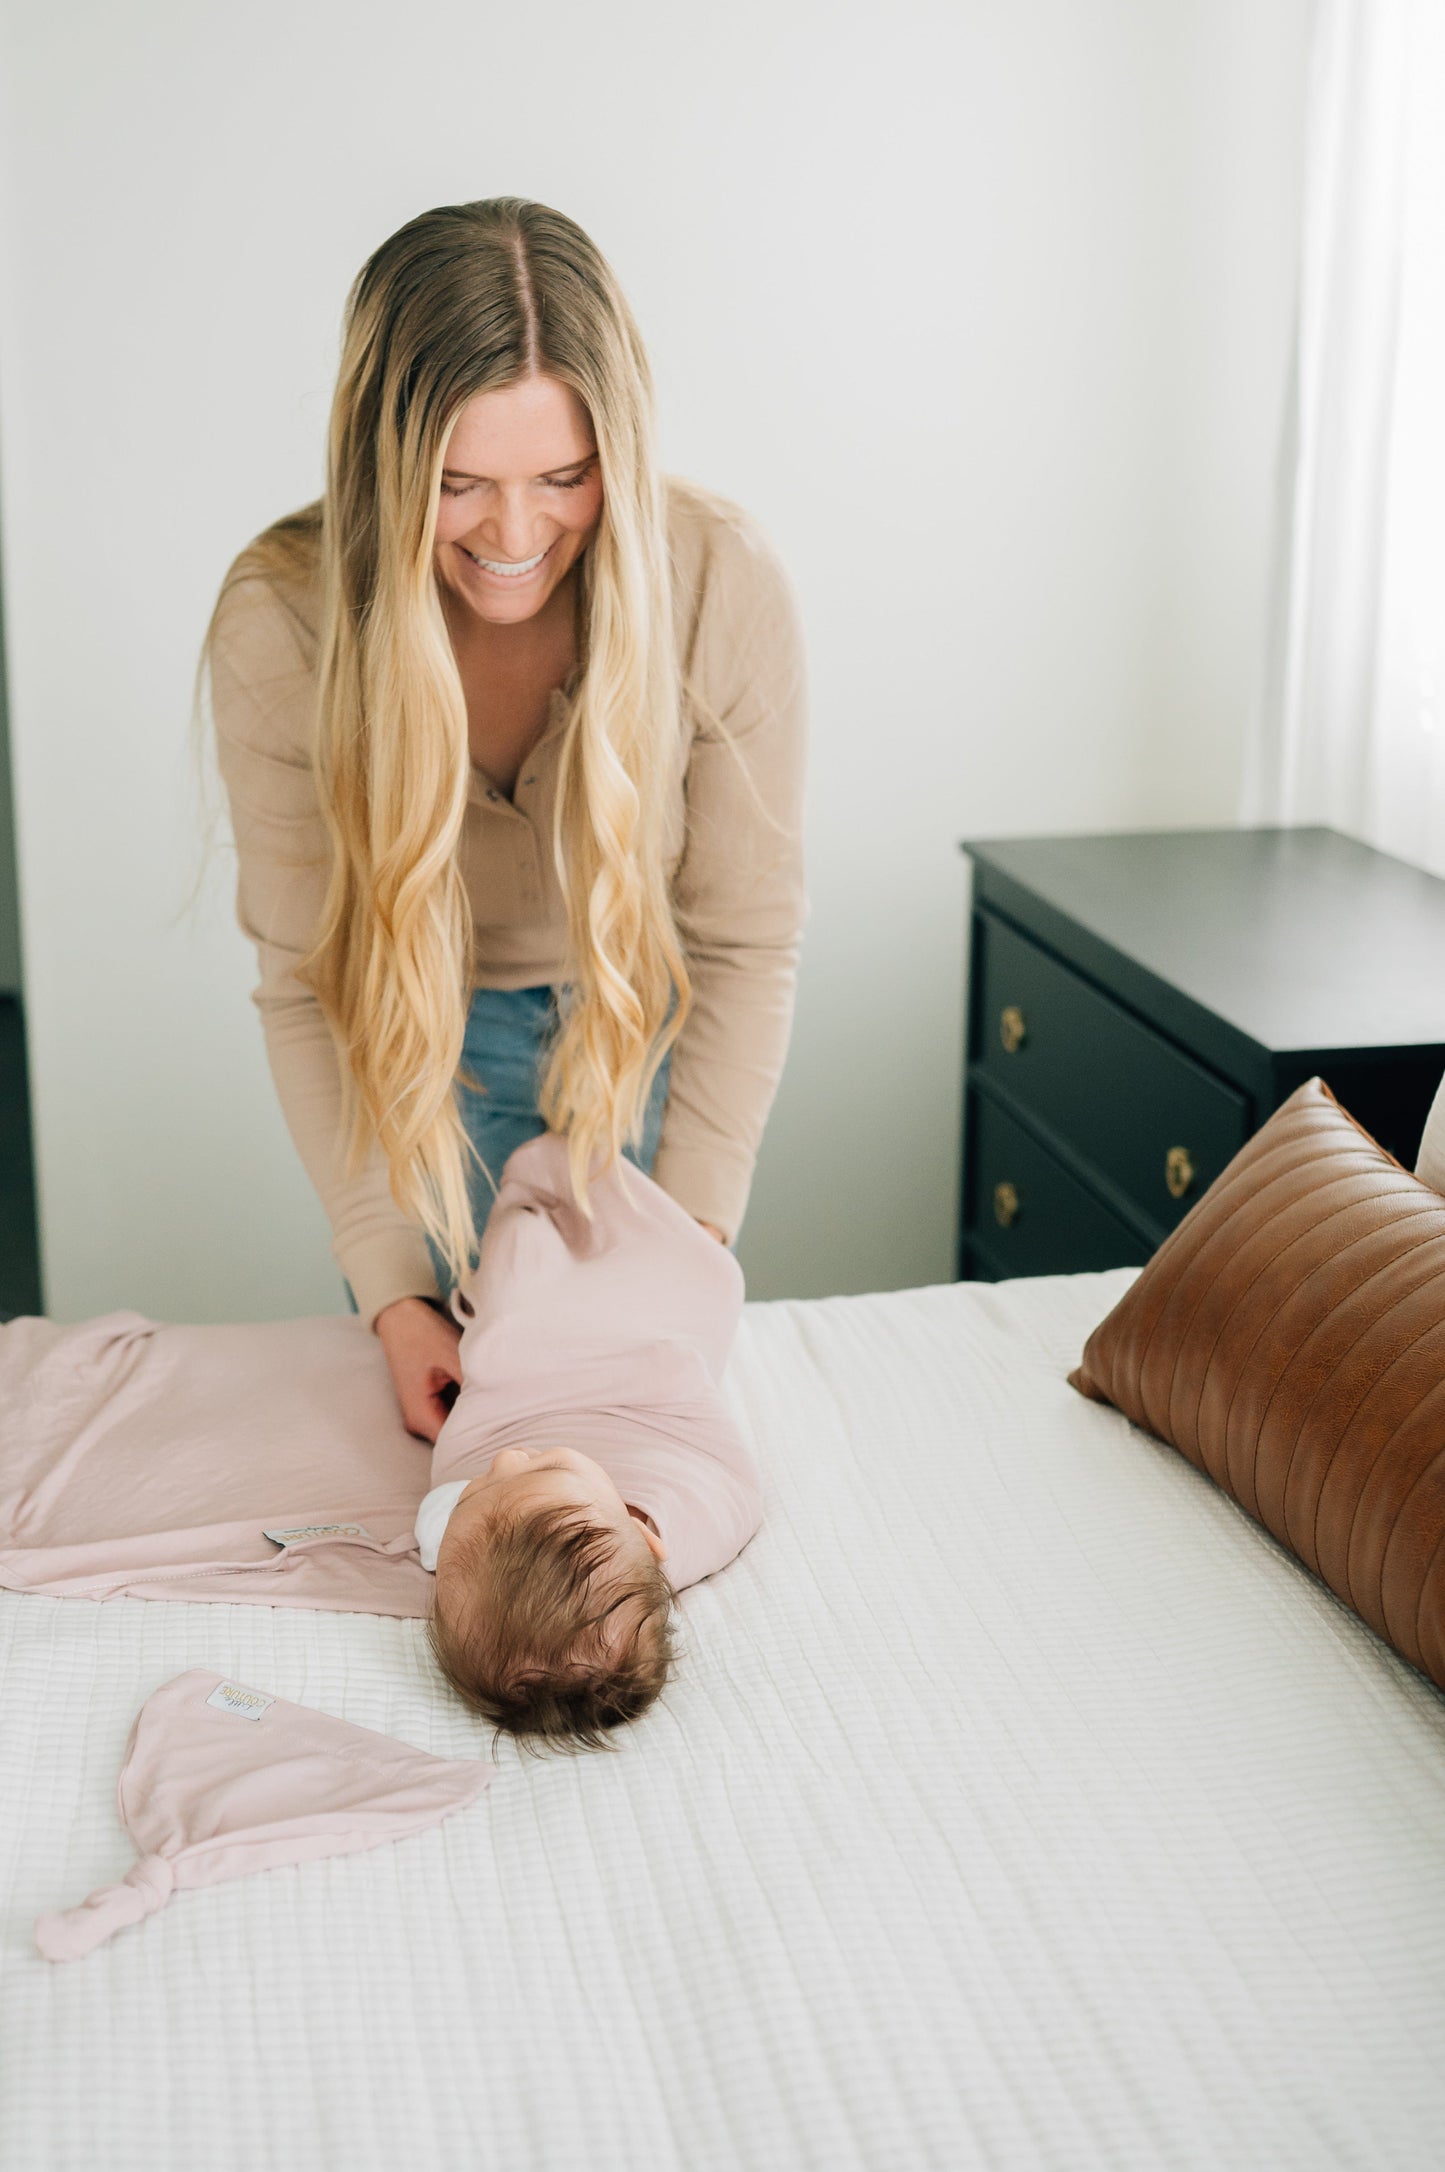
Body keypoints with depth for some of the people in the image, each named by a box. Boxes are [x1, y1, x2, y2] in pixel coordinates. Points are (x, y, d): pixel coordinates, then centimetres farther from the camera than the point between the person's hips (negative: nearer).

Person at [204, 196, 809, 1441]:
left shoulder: (723, 585, -27)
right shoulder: (280, 626, -26)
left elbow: (748, 940, -17)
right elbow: (307, 981, -17)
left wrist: (693, 1234, -18)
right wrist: (390, 1289, -19)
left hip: (651, 1036, 0)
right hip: (422, 1048, 0)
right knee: (447, 1417, 9)